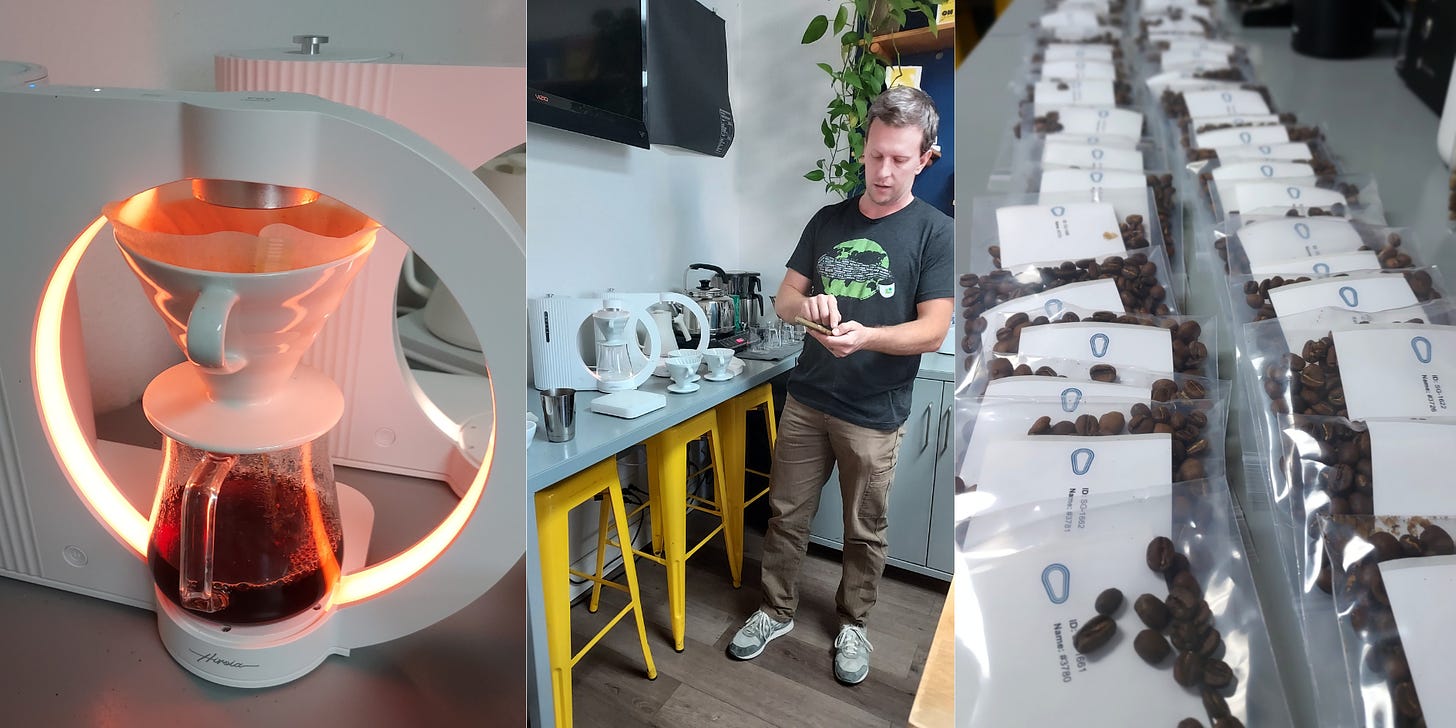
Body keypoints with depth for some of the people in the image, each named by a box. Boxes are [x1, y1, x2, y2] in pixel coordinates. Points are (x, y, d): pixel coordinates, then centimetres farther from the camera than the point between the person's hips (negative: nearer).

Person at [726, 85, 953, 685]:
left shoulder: (934, 232, -6)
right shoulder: (829, 220, 6)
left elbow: (933, 331, -13)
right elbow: (784, 299, 6)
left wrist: (865, 336, -31)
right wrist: (808, 304, -18)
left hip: (875, 414, -3)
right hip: (807, 399, 3)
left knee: (864, 531, 13)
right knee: (787, 515, 13)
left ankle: (852, 623, 36)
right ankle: (776, 612, 35)